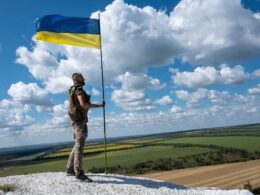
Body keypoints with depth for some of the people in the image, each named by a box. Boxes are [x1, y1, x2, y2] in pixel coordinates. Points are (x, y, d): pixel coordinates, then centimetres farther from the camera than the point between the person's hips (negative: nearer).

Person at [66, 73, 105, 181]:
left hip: (77, 121, 10)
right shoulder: (79, 89, -9)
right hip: (80, 121, -10)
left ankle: (70, 169, 18)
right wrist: (100, 105, -18)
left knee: (77, 145, 13)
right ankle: (79, 173, -20)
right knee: (80, 145, -16)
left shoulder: (73, 91, 23)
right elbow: (83, 104, -24)